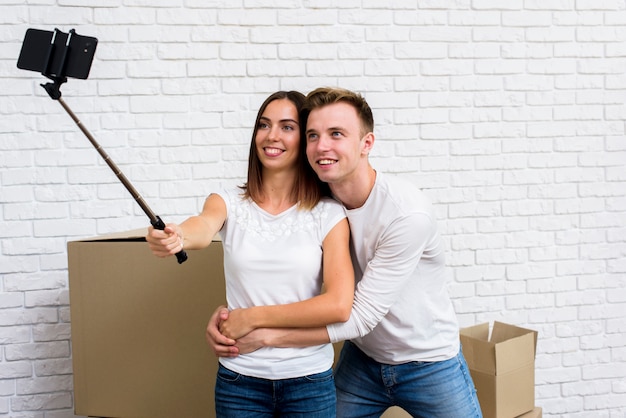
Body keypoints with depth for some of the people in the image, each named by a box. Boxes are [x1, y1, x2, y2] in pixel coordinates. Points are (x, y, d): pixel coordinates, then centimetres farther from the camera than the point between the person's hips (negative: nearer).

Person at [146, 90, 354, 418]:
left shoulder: (328, 214, -5)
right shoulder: (229, 203, 0)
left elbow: (339, 305, -14)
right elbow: (204, 226, -23)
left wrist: (252, 317, -12)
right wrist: (176, 237, -46)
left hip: (308, 381, -1)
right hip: (239, 380, 1)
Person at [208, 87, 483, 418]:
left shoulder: (408, 214, -29)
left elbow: (361, 317, -29)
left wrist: (263, 335, -29)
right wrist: (229, 314, -27)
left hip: (429, 364, -4)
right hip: (362, 358, 4)